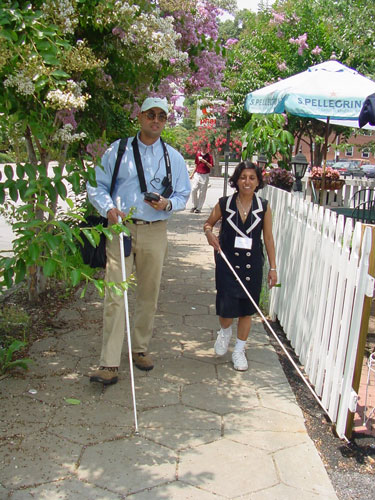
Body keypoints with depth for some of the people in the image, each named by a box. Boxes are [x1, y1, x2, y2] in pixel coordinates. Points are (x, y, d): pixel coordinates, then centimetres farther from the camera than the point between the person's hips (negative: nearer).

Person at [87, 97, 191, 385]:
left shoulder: (173, 158, 10)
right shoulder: (118, 150, 5)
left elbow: (183, 195, 14)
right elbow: (97, 186, 4)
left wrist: (168, 204, -8)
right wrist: (108, 208, -15)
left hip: (155, 232, 2)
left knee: (149, 294, 10)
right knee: (115, 295, -8)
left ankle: (141, 348, 30)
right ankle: (109, 364, -5)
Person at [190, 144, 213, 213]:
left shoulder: (209, 156, -1)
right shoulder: (198, 154, 9)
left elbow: (211, 166, -6)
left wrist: (205, 162, -20)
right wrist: (192, 174, 17)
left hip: (205, 176, -3)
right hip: (197, 174, 3)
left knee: (202, 192, -1)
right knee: (193, 189, -7)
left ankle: (199, 208, 4)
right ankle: (195, 205, 7)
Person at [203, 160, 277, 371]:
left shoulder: (264, 207, -2)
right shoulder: (225, 203, -4)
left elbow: (268, 238, 2)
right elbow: (208, 223, 11)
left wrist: (273, 267, 1)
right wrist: (209, 232, -13)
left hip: (252, 263, 1)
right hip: (227, 261, -1)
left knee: (247, 309, 8)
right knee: (226, 307, -3)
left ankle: (239, 351, 27)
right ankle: (225, 332, 34)